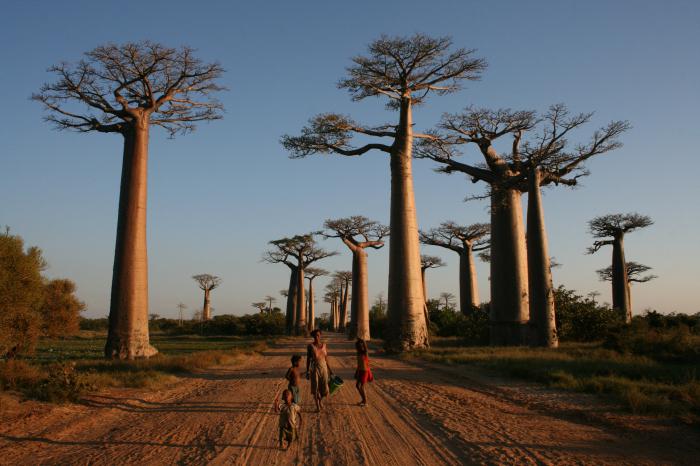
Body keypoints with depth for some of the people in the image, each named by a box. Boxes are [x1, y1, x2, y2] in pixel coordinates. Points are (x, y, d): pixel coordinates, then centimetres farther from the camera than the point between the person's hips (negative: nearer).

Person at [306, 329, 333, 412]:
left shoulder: (324, 345, 3)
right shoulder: (310, 346, -5)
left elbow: (326, 358, 10)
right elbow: (308, 359, -2)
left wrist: (329, 370, 8)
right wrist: (307, 372, -5)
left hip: (324, 368, 2)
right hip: (314, 368, -2)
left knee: (324, 388, 4)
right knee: (315, 388, 3)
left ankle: (320, 399, 35)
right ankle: (318, 407, 16)